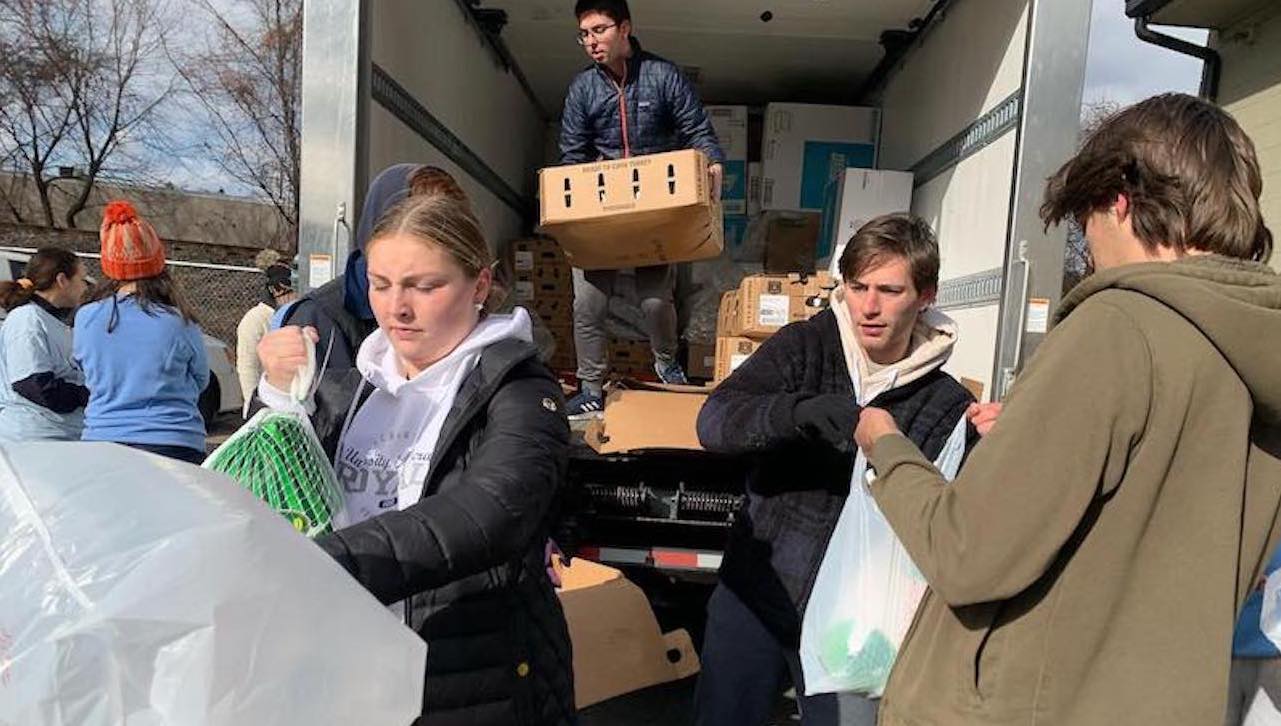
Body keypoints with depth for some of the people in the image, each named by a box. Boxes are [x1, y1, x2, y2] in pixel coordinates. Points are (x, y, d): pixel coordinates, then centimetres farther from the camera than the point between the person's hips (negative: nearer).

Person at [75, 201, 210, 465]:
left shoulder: (85, 318, -2)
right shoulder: (179, 323, -10)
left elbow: (90, 376, 14)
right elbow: (200, 381, 6)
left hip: (100, 442, 3)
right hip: (174, 446, -3)